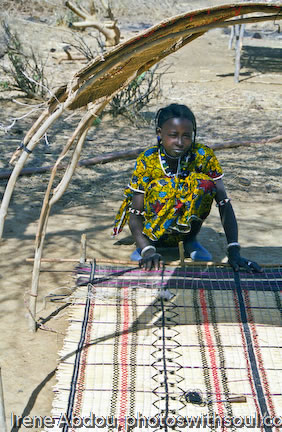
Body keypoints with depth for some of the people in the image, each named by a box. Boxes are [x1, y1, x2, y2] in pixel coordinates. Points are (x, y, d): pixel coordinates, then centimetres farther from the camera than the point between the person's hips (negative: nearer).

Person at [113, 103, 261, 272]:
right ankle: (149, 241, -12)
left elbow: (224, 203, -20)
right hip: (153, 228, -1)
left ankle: (191, 240, -7)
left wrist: (234, 251, -31)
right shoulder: (147, 160, -18)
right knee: (162, 187, -31)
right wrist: (147, 250, -36)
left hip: (186, 224, 2)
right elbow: (134, 213, -19)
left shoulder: (204, 156, -17)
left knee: (205, 183, -26)